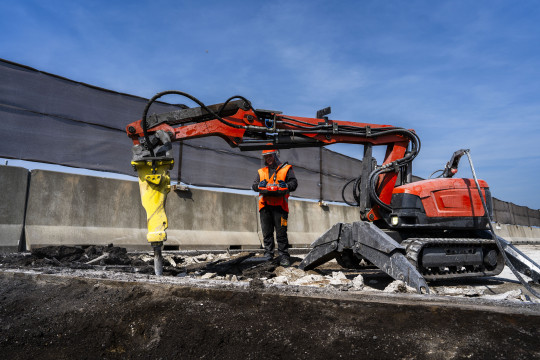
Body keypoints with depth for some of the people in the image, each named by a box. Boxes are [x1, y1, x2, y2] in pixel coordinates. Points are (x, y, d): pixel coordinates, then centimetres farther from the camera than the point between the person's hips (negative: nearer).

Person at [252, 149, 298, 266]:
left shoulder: (286, 169, 10)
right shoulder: (261, 171, 22)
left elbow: (294, 183, 2)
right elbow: (254, 185, 13)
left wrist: (286, 186, -19)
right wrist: (259, 185, -10)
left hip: (279, 205, -4)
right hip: (265, 205, 4)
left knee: (281, 232, -5)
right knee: (267, 232, 6)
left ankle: (284, 256, 1)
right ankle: (268, 254, 15)